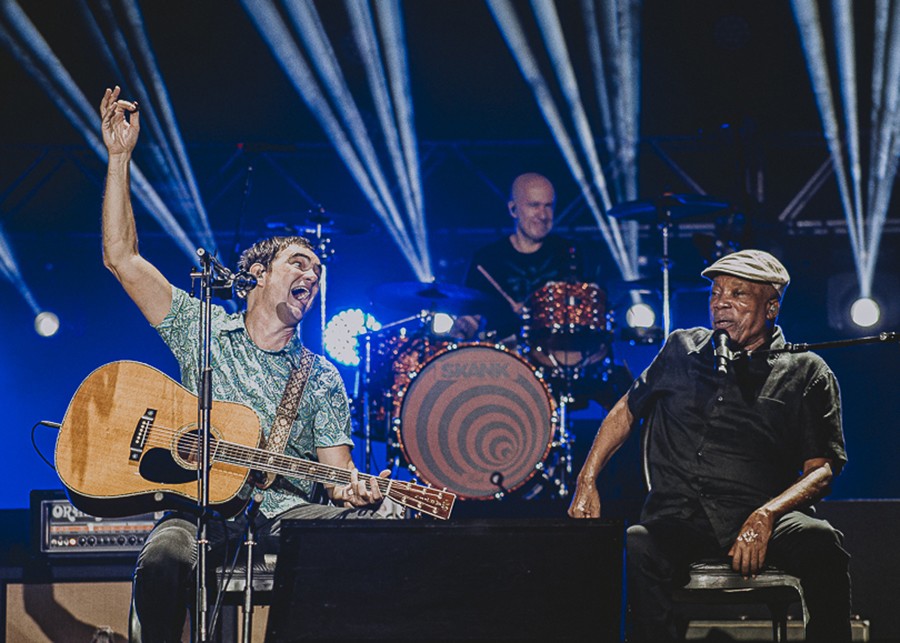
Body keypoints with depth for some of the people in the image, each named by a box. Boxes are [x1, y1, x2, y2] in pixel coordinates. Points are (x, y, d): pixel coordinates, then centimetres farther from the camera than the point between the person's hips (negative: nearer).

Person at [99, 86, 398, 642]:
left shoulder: (321, 378, 19)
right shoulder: (202, 330, 15)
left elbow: (336, 467, 9)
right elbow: (122, 258, 9)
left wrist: (353, 491, -18)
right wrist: (120, 157, 4)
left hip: (288, 510, 2)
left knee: (383, 525, -28)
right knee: (163, 563, -38)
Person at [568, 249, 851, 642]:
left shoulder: (807, 373, 10)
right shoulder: (682, 350, 21)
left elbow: (822, 467, 2)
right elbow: (627, 410, 30)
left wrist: (766, 515, -17)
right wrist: (586, 483, 17)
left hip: (765, 516, -1)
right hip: (676, 516, 1)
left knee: (819, 543, -35)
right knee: (636, 548, -35)